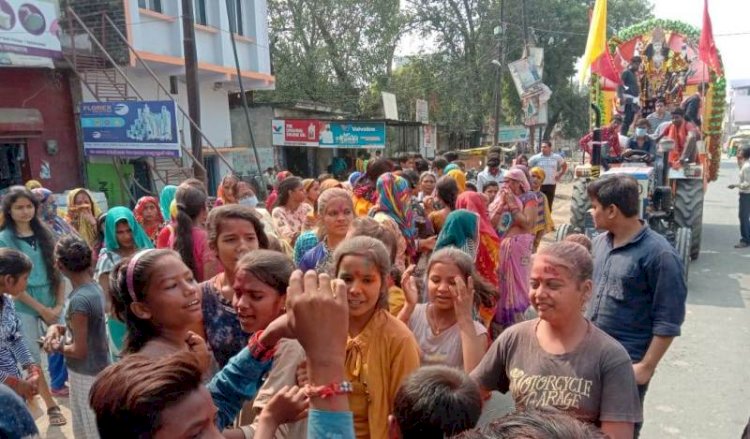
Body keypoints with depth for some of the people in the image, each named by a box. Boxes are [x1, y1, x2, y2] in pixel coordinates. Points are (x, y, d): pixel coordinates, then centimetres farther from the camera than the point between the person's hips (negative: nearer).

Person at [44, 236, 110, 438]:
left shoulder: (79, 299, -27)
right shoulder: (94, 286, -1)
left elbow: (79, 350, -21)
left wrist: (57, 346, -4)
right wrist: (58, 328, -3)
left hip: (86, 374, -9)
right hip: (95, 369, 9)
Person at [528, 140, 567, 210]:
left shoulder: (557, 157, 3)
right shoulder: (536, 158, -5)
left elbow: (564, 165, 19)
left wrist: (559, 175, 10)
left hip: (551, 184, 2)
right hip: (539, 185, -2)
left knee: (549, 205, 9)